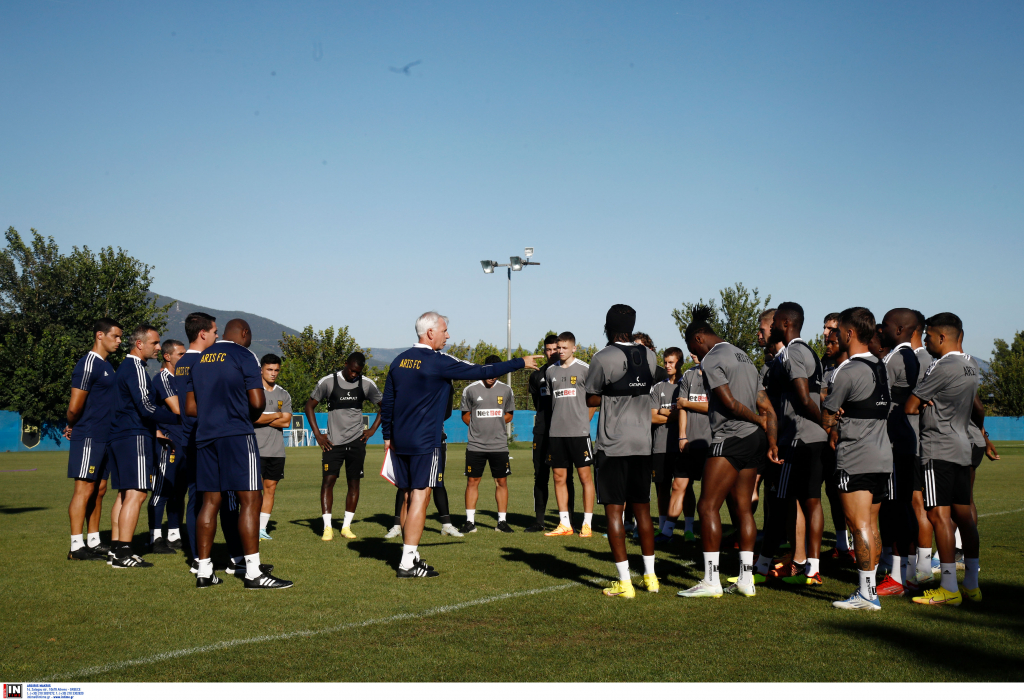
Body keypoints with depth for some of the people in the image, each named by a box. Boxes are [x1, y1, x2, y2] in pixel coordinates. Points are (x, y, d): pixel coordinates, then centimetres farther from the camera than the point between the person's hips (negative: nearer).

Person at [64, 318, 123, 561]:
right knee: (85, 489, -6)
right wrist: (72, 426, 3)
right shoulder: (88, 365, -13)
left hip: (104, 438, 9)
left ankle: (94, 542, 18)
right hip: (88, 438, -9)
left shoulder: (106, 366, 17)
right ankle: (77, 547, -3)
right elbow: (75, 406, -15)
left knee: (99, 490, 12)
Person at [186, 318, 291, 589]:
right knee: (250, 500, -6)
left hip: (205, 436, 7)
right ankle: (253, 572, -9)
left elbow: (190, 408, 17)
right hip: (237, 436, -7)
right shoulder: (244, 356, -4)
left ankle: (204, 571, 11)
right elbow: (257, 402, -11)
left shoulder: (200, 360, 16)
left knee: (210, 501, 10)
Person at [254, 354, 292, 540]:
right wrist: (276, 415, -5)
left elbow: (286, 422, 1)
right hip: (256, 448, -4)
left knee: (271, 487, 4)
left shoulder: (283, 395, 12)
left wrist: (263, 418, -7)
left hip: (277, 450, 4)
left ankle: (262, 528, 9)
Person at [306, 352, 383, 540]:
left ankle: (346, 526, 12)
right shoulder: (328, 382, -3)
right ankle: (327, 527, -5)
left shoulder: (367, 384, 3)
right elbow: (309, 405, 6)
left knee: (354, 483, 3)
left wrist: (373, 429, 7)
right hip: (333, 442, -2)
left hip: (356, 442, 2)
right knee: (328, 481, -9)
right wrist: (317, 434, 0)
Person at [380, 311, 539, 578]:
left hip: (399, 442, 7)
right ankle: (408, 563, -6)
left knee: (411, 496, 14)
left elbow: (387, 402, 15)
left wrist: (388, 435, 24)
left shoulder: (400, 360, 10)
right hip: (424, 443, -7)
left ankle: (409, 556, 18)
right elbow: (481, 371, -8)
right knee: (420, 497, -5)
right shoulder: (438, 362, -11)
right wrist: (520, 363, 2)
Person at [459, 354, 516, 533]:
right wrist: (479, 427, -2)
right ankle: (470, 521, 6)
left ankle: (502, 521, 11)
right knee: (472, 481, 0)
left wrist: (495, 424, -1)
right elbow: (465, 416, 9)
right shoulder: (470, 389, 0)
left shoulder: (506, 390, 6)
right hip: (475, 445, -1)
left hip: (499, 445, 2)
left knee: (501, 482, 3)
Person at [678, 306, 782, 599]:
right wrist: (772, 441, 12)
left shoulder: (712, 359, -8)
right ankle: (746, 579, 10)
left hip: (730, 439, -9)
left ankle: (711, 580, -7)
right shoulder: (743, 357, 20)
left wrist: (760, 421, 0)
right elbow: (766, 407, 16)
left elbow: (730, 404, -14)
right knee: (743, 507, 10)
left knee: (707, 506, -5)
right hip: (754, 440, 9)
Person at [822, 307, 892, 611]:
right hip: (883, 457, 8)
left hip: (855, 459, -8)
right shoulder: (881, 367, 12)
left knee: (859, 525, -7)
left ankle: (867, 594, -8)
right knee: (871, 525, 11)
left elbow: (826, 417, -6)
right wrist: (839, 431, 13)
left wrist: (833, 432, 16)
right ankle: (869, 587, 15)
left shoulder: (847, 372, -14)